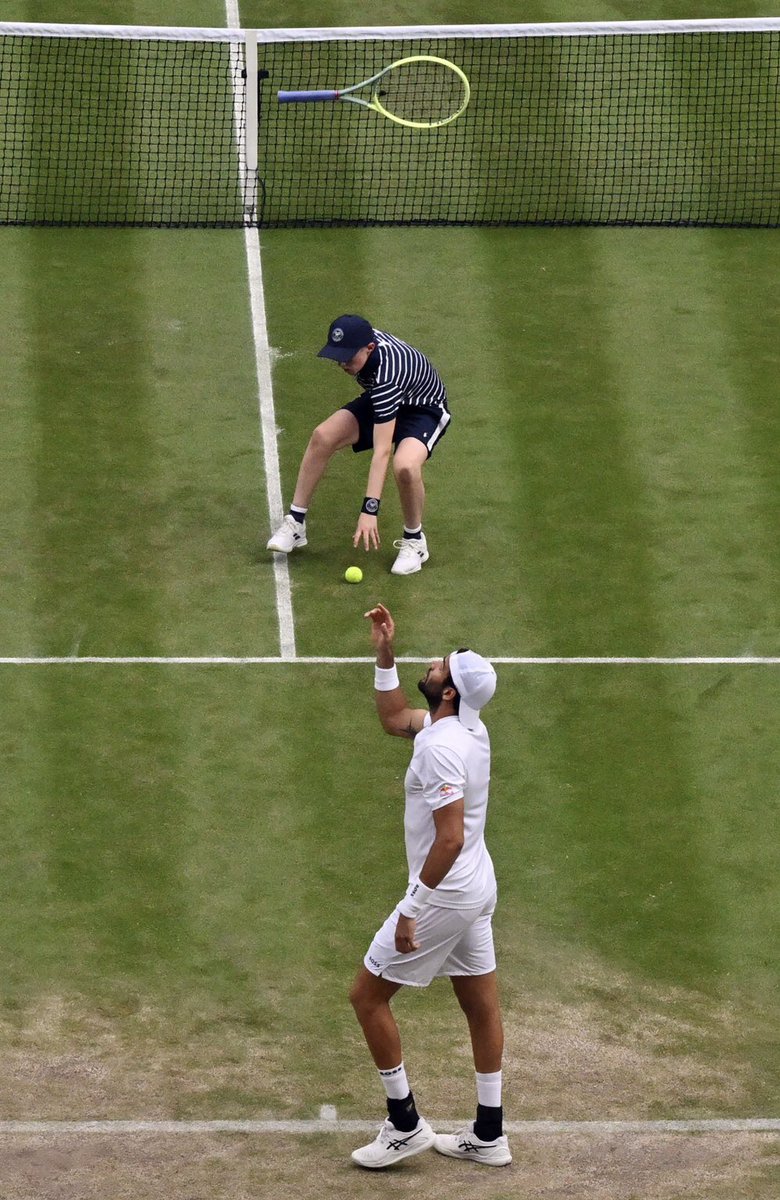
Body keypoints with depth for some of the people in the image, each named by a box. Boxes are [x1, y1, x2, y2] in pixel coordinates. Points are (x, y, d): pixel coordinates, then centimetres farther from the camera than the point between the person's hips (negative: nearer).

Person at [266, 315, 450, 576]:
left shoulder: (386, 375, -41)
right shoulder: (363, 338, -22)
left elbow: (382, 451, -44)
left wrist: (370, 510, -47)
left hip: (424, 409, -7)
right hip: (381, 403, 7)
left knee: (405, 465, -36)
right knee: (322, 437, -13)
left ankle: (414, 541, -9)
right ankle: (295, 524, -2)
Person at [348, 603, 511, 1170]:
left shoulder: (442, 748, -26)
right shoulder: (469, 727, 3)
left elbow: (450, 838, -30)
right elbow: (396, 718, 22)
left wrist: (412, 909, -24)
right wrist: (386, 655, 11)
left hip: (445, 893, -9)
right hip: (479, 889, 9)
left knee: (368, 995, 4)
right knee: (481, 1005, 14)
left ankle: (405, 1124, 8)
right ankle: (489, 1135, 21)